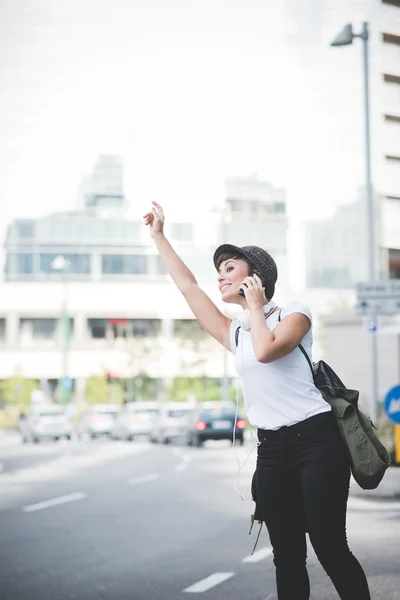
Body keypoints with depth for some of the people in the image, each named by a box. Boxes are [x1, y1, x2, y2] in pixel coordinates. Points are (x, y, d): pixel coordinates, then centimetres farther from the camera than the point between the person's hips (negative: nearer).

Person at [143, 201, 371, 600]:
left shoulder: (295, 312, 0)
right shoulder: (234, 333, 15)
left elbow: (266, 350, -20)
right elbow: (187, 287, 18)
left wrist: (256, 306, -5)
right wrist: (158, 235, 22)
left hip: (316, 439, -5)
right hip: (271, 449, 5)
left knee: (330, 549, -7)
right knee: (287, 556, 5)